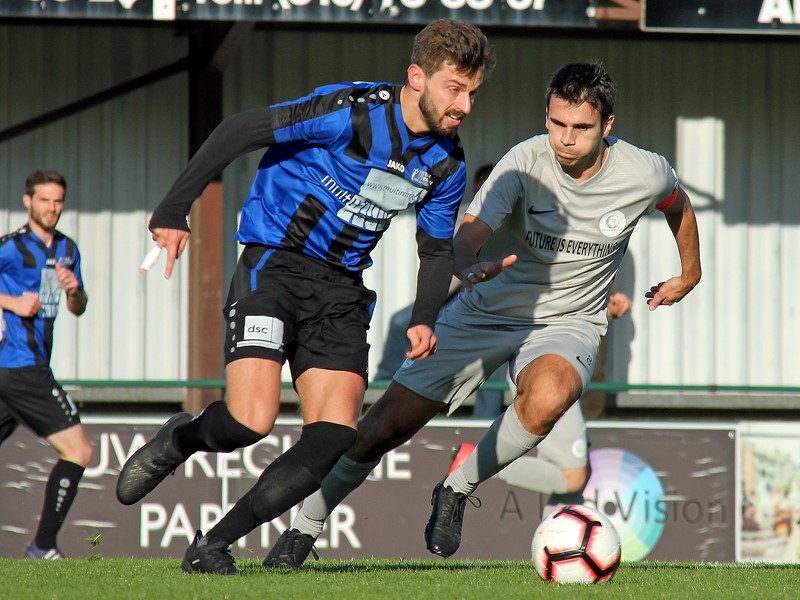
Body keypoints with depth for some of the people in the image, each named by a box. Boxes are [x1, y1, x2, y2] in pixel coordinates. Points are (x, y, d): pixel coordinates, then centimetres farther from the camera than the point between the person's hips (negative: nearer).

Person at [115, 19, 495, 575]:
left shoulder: (447, 164, 2)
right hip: (274, 263, -6)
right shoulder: (352, 111, -19)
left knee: (335, 436, -10)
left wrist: (425, 319, -1)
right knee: (251, 421, -21)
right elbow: (238, 131, -16)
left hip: (341, 287, 6)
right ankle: (178, 441, 15)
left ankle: (213, 546, 2)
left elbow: (438, 248, 17)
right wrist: (174, 212, -16)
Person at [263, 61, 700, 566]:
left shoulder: (644, 174, -14)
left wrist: (689, 274, 24)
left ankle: (457, 491, -12)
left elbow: (678, 203, 11)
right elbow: (472, 228, -31)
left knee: (547, 397, -37)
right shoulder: (527, 161, -19)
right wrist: (469, 265, -54)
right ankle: (306, 526, 20)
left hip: (569, 322, 0)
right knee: (388, 425, -3)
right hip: (488, 311, 0)